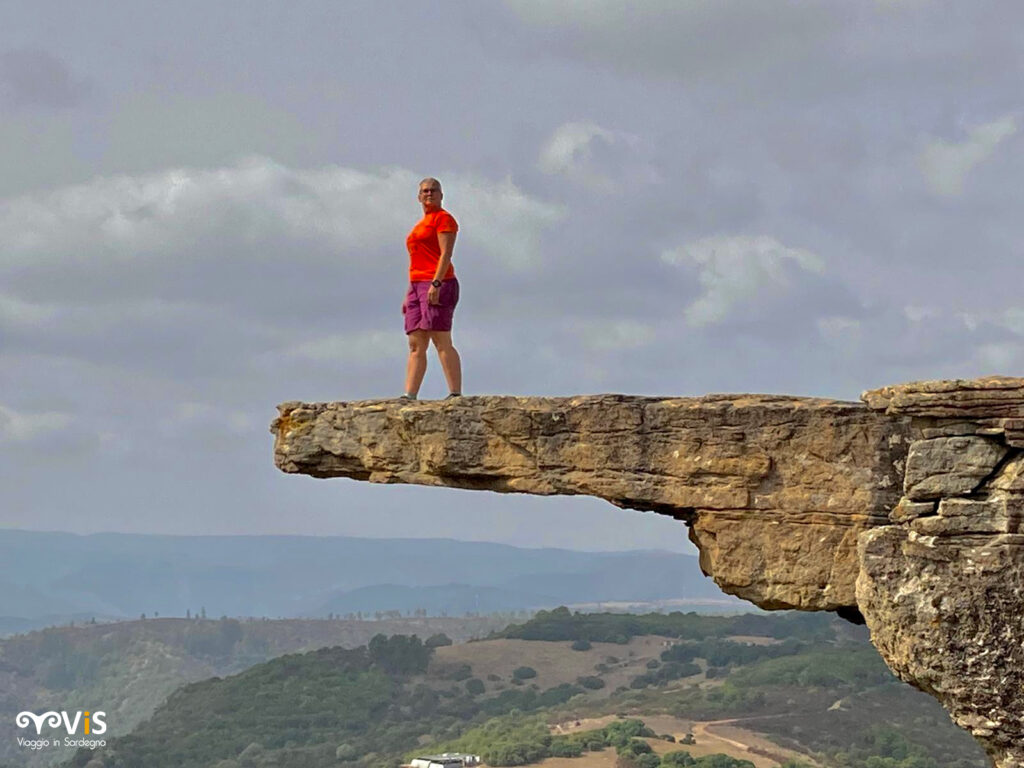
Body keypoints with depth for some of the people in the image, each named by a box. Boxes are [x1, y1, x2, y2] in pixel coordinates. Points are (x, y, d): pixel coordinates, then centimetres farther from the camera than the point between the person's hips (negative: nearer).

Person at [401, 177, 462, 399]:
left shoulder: (443, 218, 0)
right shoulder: (420, 226, 26)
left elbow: (446, 254, -12)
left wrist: (435, 284, -22)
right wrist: (409, 296, 19)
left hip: (438, 285, -9)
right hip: (418, 286, 9)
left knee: (441, 341, -14)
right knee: (415, 345, 0)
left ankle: (456, 394, -17)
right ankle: (409, 397, -6)